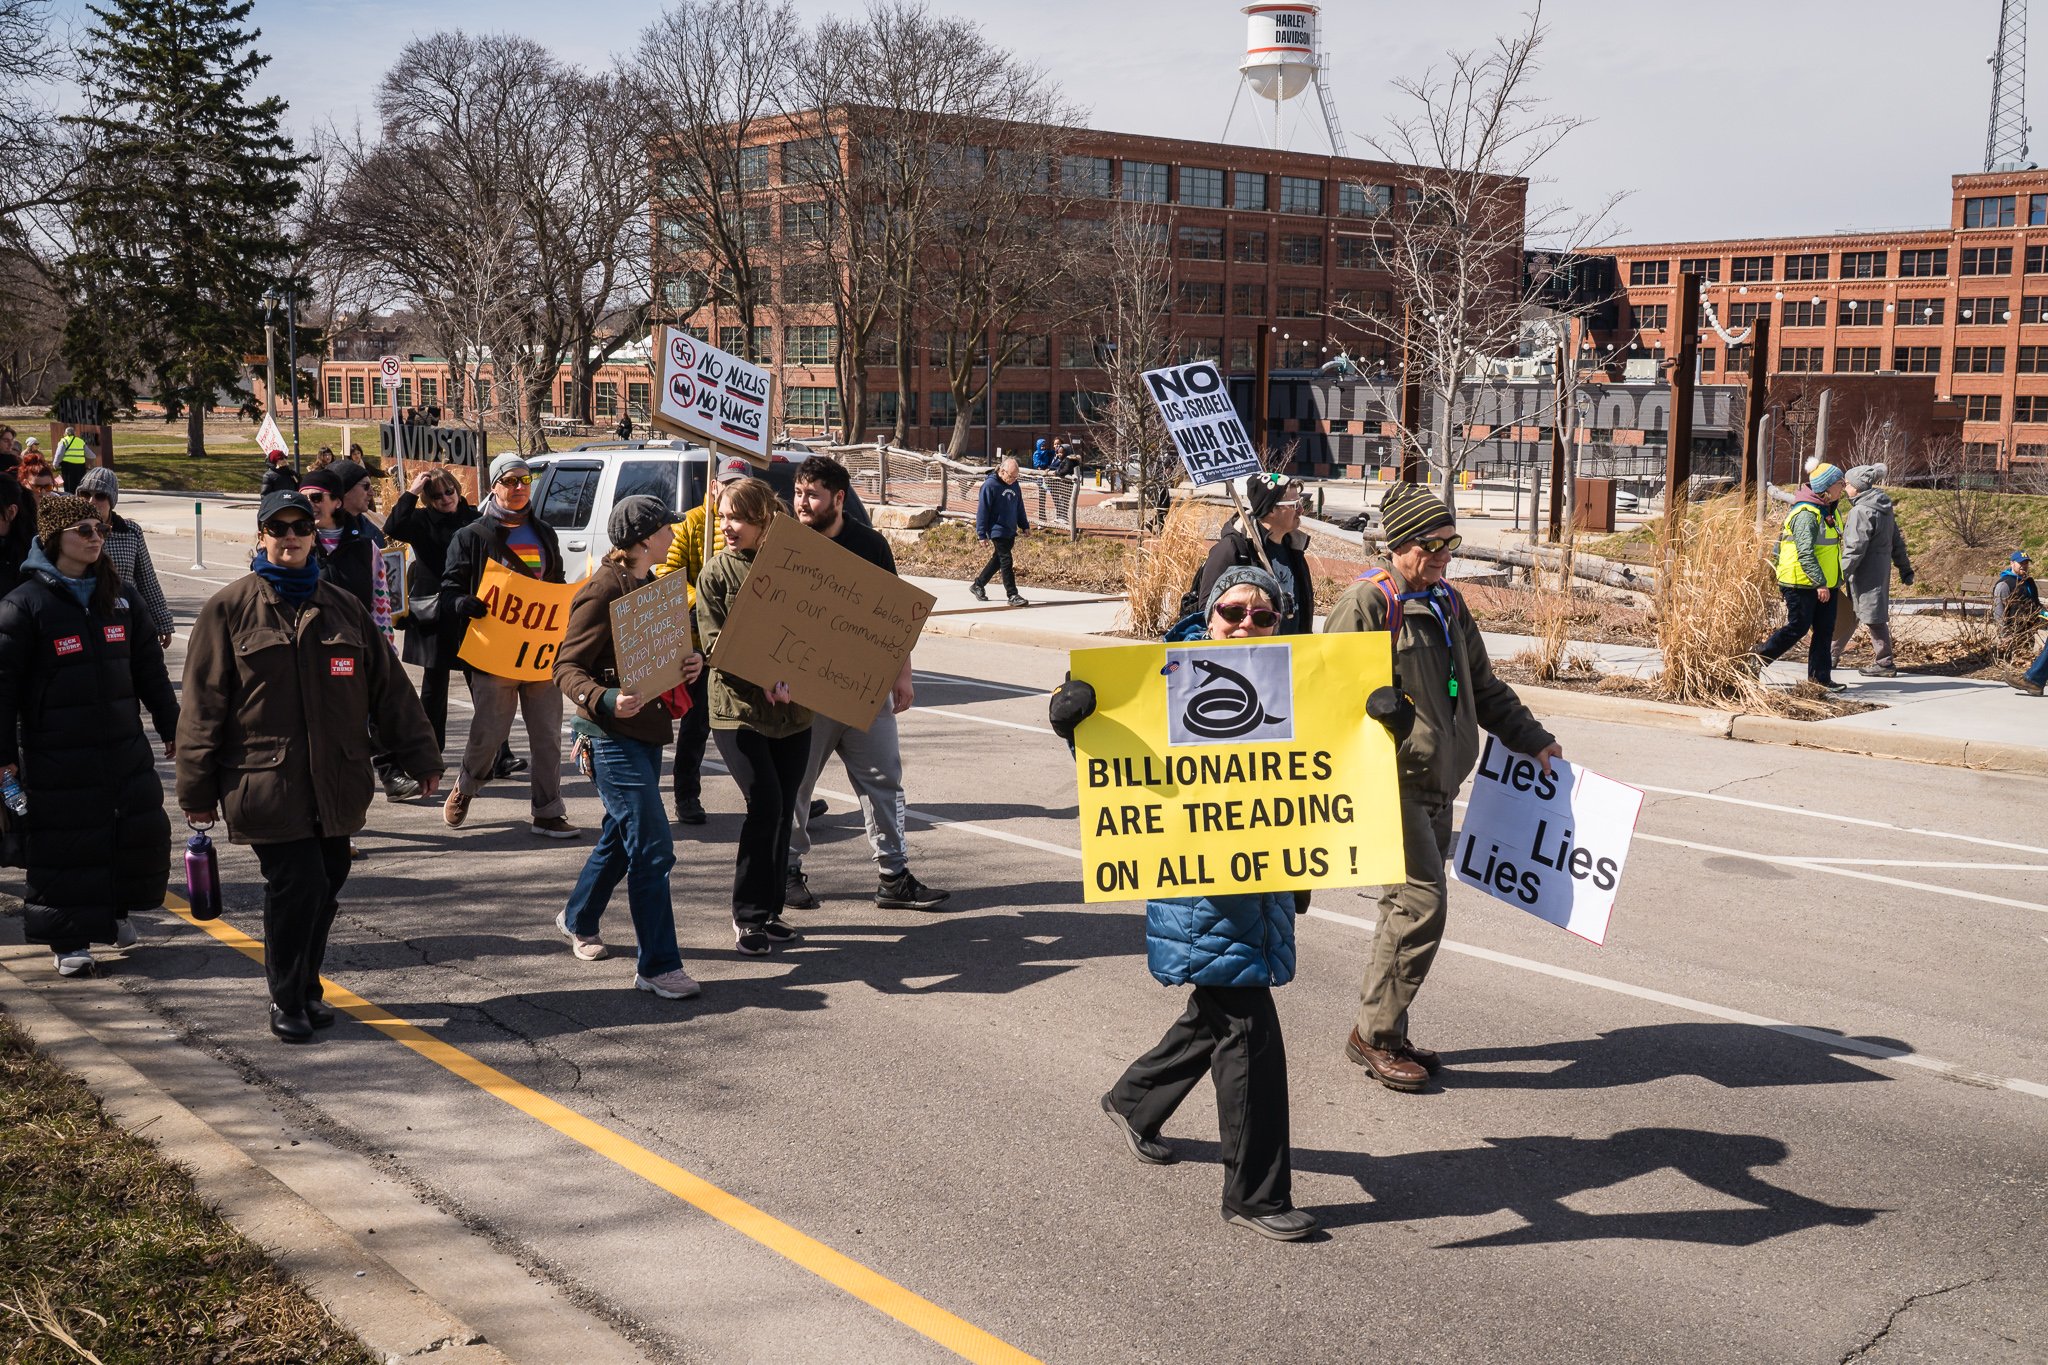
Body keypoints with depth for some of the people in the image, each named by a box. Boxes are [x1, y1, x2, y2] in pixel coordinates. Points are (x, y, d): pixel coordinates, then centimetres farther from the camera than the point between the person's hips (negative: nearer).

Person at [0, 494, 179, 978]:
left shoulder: (119, 597, 9)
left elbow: (149, 667, 16)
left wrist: (171, 725, 17)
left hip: (124, 745, 5)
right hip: (56, 753, -5)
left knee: (142, 829, 6)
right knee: (66, 844, 1)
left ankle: (115, 909, 30)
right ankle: (69, 939, 14)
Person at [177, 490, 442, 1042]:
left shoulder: (343, 606, 11)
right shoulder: (230, 608, -1)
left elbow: (389, 686, 12)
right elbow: (203, 703, -1)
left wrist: (420, 754, 9)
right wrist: (197, 788, -2)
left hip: (336, 783, 4)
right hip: (266, 783, -4)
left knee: (327, 884, 9)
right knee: (297, 885, -9)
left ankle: (306, 989, 28)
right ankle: (286, 999, 10)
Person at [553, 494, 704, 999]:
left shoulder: (650, 585, 12)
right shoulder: (603, 590, -15)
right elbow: (566, 667, -16)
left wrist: (692, 662, -2)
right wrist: (606, 701, -34)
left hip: (646, 731, 9)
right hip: (612, 735, -9)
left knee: (621, 836, 22)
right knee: (652, 848, -10)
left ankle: (578, 920, 43)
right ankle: (657, 966, -4)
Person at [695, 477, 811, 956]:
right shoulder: (716, 572, -1)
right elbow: (713, 642, -6)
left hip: (792, 707, 3)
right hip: (737, 706, -3)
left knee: (784, 810, 5)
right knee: (765, 804, -13)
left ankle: (770, 910, 19)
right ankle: (748, 914, 0)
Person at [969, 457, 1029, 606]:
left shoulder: (1014, 485, 8)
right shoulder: (990, 485, -14)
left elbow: (1019, 507, 20)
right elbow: (982, 510, -12)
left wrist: (1025, 526, 18)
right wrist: (982, 534, -13)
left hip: (1011, 531, 8)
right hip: (997, 531, -8)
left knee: (998, 560, 15)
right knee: (1006, 562, -8)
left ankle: (978, 585, 29)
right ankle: (1012, 595, -5)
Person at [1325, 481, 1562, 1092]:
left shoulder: (1447, 605, 16)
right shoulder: (1367, 601, -10)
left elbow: (1483, 687, 25)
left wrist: (1533, 739, 22)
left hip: (1437, 784, 8)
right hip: (1392, 782, -8)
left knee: (1412, 907, 11)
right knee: (1420, 904, -11)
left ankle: (1386, 1032, 21)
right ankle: (1374, 1035, 1)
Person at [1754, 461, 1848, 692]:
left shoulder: (1830, 511, 13)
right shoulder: (1806, 515, -18)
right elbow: (1805, 553, -25)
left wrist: (1835, 582, 23)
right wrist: (1820, 583, -28)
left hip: (1825, 584, 9)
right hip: (1802, 584, -9)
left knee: (1825, 630, 7)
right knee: (1798, 627, -3)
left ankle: (1821, 677, 11)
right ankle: (1757, 660, 13)